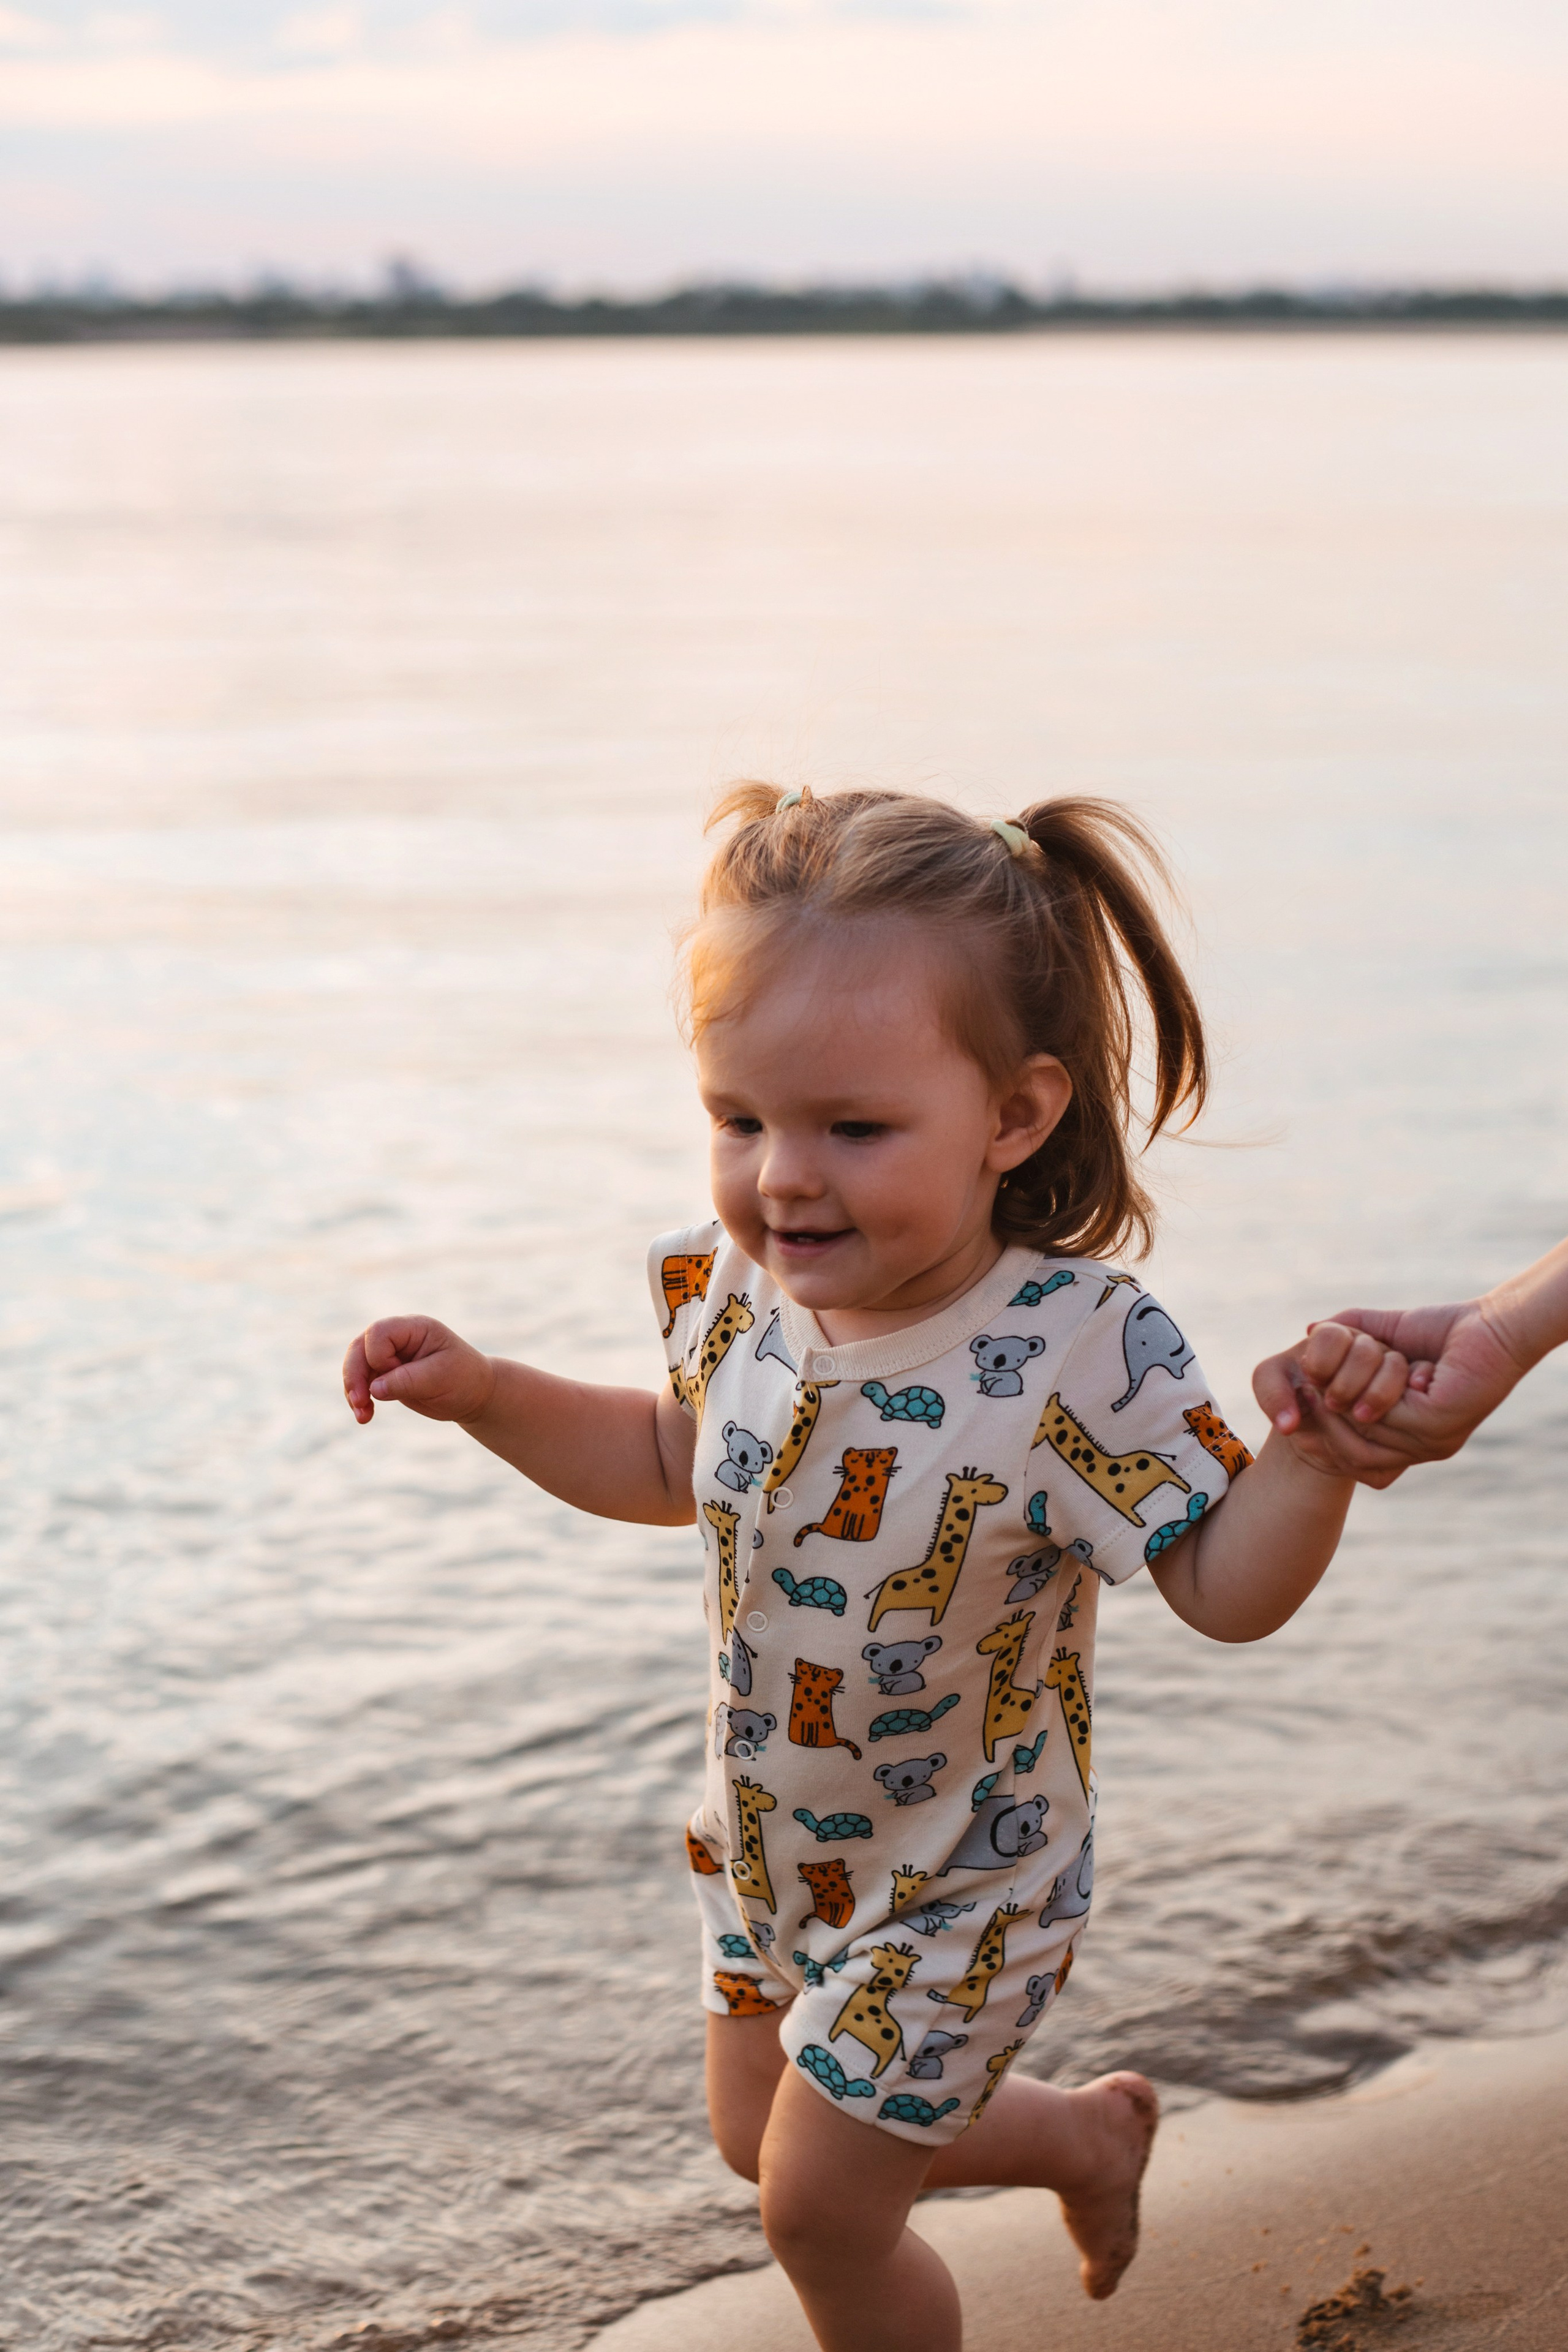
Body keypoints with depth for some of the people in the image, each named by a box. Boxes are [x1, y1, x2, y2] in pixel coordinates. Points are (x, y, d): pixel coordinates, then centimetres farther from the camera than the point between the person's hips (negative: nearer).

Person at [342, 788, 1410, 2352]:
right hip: (771, 1852, 7)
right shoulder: (741, 1288, -15)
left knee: (820, 2211, 6)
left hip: (953, 1884, -6)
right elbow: (674, 1467, 6)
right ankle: (1087, 2134, 47)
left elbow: (1226, 1591, -24)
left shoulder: (1079, 1353, -31)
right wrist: (480, 1392, -5)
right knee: (760, 2137, 25)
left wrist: (1317, 1453, -43)